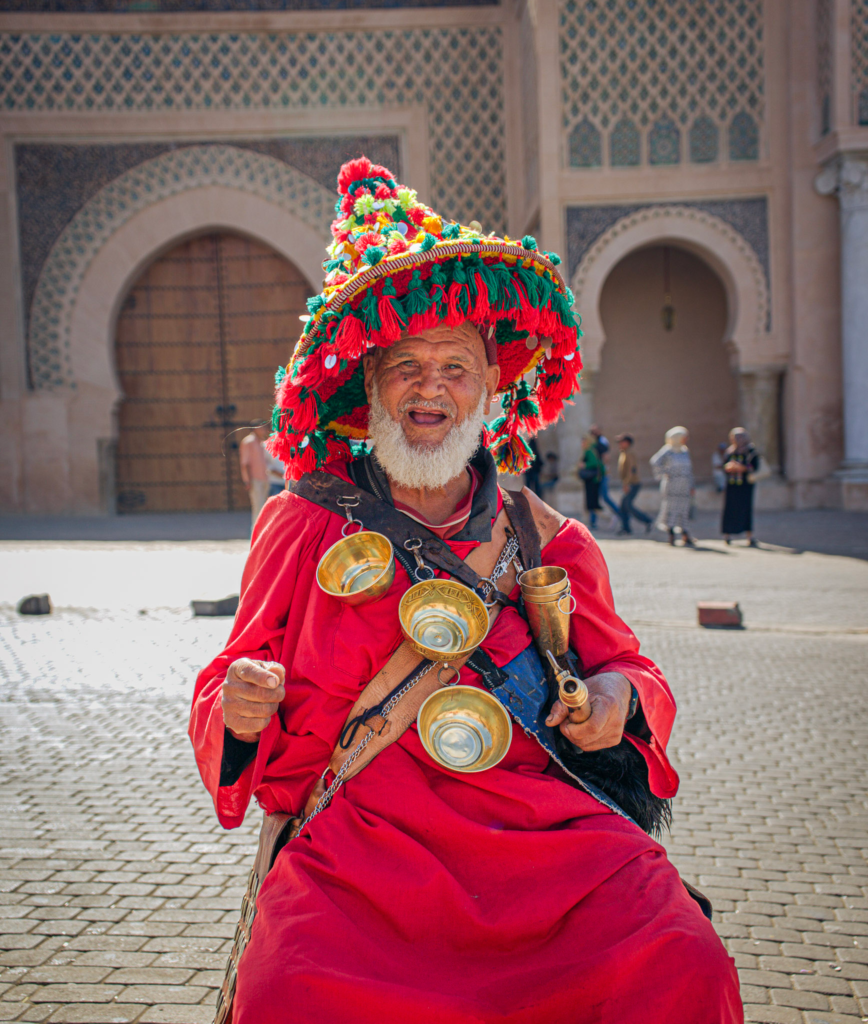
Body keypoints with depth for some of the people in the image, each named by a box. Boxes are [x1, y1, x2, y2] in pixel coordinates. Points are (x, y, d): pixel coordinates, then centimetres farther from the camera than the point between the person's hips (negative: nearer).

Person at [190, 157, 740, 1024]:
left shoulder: (547, 537, 15)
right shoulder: (302, 524, 11)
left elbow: (621, 663, 23)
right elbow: (231, 681, 13)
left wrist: (620, 697, -1)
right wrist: (240, 711, -10)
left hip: (537, 817, 1)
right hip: (355, 830, -1)